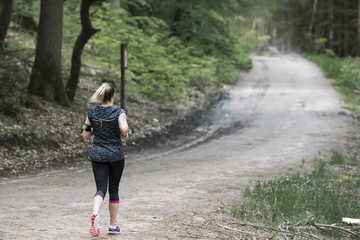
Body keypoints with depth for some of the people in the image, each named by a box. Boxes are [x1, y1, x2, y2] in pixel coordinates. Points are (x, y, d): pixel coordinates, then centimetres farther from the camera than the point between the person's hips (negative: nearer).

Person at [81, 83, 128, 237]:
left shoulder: (92, 112, 3)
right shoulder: (118, 112, -8)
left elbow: (85, 135, 7)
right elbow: (124, 130, -21)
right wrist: (124, 133, 1)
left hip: (97, 155, 2)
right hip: (116, 155, -2)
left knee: (101, 189, 0)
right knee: (114, 190, 11)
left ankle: (95, 214, -30)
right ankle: (113, 226, 18)